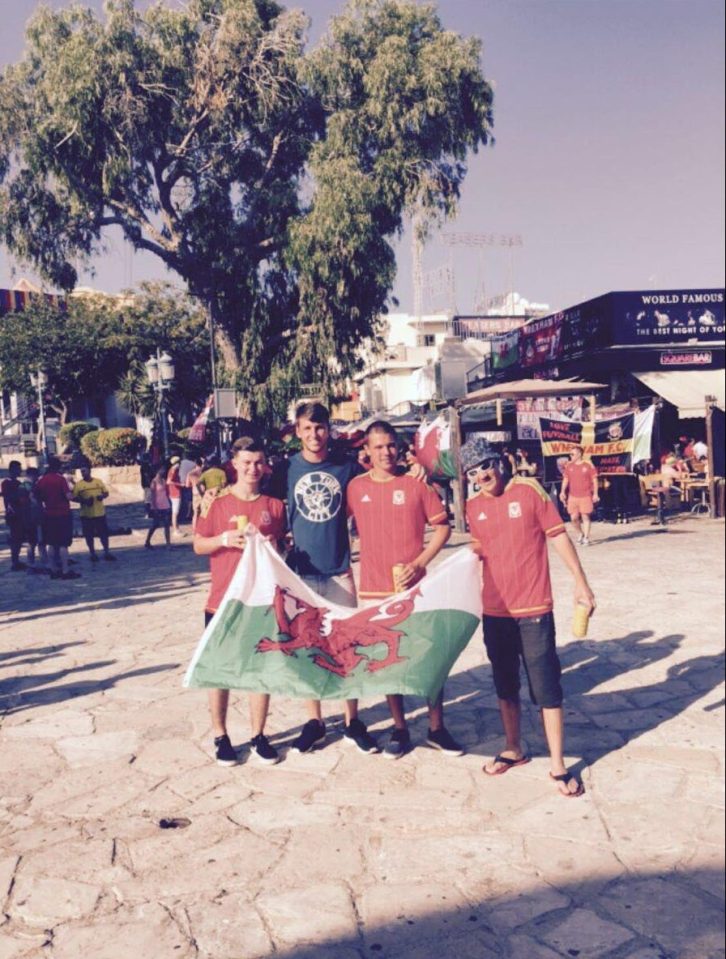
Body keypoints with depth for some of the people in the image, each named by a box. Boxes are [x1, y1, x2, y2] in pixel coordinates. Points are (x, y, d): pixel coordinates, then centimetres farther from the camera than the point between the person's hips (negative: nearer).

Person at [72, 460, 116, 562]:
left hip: (100, 513, 2)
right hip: (86, 514, -2)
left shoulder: (98, 481, 4)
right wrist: (83, 501, -20)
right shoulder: (78, 484, -3)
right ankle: (92, 554, 20)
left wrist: (102, 496, -12)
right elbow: (74, 497, -5)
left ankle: (107, 553, 17)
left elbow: (106, 493, 10)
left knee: (104, 533, 7)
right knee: (89, 535, 6)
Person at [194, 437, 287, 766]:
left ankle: (258, 735, 21)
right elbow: (198, 545, 1)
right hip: (223, 600, -1)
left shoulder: (274, 506, 5)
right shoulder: (217, 503, -1)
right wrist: (224, 539, -16)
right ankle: (220, 736, 21)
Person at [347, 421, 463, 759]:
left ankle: (436, 728, 20)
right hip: (374, 589, 1)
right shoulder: (355, 488, 2)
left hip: (414, 586, -1)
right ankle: (399, 729, 24)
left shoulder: (416, 484, -2)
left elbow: (442, 526, 0)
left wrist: (420, 563, -11)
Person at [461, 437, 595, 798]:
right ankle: (513, 750, 32)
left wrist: (580, 581, -8)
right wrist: (474, 553, -3)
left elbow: (557, 535, -6)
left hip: (534, 608, -4)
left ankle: (558, 765, 10)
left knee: (546, 688, 0)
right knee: (505, 685, 16)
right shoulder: (473, 507, 5)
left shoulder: (529, 490, -7)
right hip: (495, 610, 4)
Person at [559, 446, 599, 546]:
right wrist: (563, 491, -2)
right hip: (573, 496, 4)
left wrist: (595, 494, -5)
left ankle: (586, 538, 8)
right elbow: (565, 479, 12)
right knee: (574, 517, 3)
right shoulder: (568, 466, 8)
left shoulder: (588, 466, -3)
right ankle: (580, 534, 26)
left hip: (585, 496, -4)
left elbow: (594, 480, 0)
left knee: (585, 517, -1)